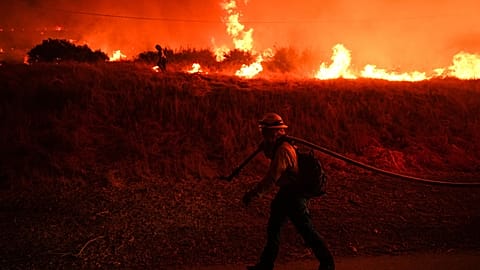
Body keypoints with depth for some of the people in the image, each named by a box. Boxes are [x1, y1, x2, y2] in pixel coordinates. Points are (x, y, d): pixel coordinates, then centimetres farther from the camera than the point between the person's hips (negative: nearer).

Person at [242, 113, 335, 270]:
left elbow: (271, 179, -24)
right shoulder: (281, 146, 7)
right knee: (273, 228, 14)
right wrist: (267, 144, 2)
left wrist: (251, 194, -17)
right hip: (286, 193, 10)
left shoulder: (283, 150, -23)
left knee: (306, 230, -1)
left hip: (293, 196, -10)